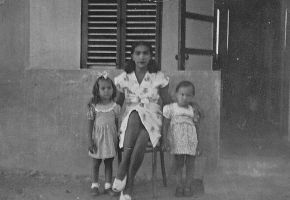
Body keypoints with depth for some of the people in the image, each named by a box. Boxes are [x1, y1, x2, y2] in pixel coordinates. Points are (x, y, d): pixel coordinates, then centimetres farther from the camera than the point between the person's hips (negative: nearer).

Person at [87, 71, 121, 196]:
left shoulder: (115, 107, -4)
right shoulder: (94, 107, -9)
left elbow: (116, 124, 5)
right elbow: (90, 125, -4)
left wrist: (116, 139, 6)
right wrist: (90, 141, -7)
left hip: (110, 138, 1)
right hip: (98, 138, -1)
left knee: (109, 163, 9)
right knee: (96, 163, 10)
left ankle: (108, 186, 17)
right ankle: (95, 185, 21)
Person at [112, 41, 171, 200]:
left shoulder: (159, 78, 5)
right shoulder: (124, 78, 8)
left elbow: (167, 103, 9)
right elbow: (117, 103, 15)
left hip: (152, 120, -1)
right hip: (130, 120, 1)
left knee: (140, 141, -36)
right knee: (135, 114, -39)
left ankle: (128, 186, -23)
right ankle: (123, 167, -36)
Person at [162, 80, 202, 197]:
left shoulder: (193, 110, 9)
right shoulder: (171, 108, 0)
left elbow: (195, 128, 13)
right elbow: (165, 125, 0)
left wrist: (197, 144, 11)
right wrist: (165, 140, -9)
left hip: (191, 142, 3)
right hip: (177, 141, -2)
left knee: (190, 165, 4)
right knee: (178, 164, 1)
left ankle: (187, 186, 13)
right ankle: (179, 186, 10)